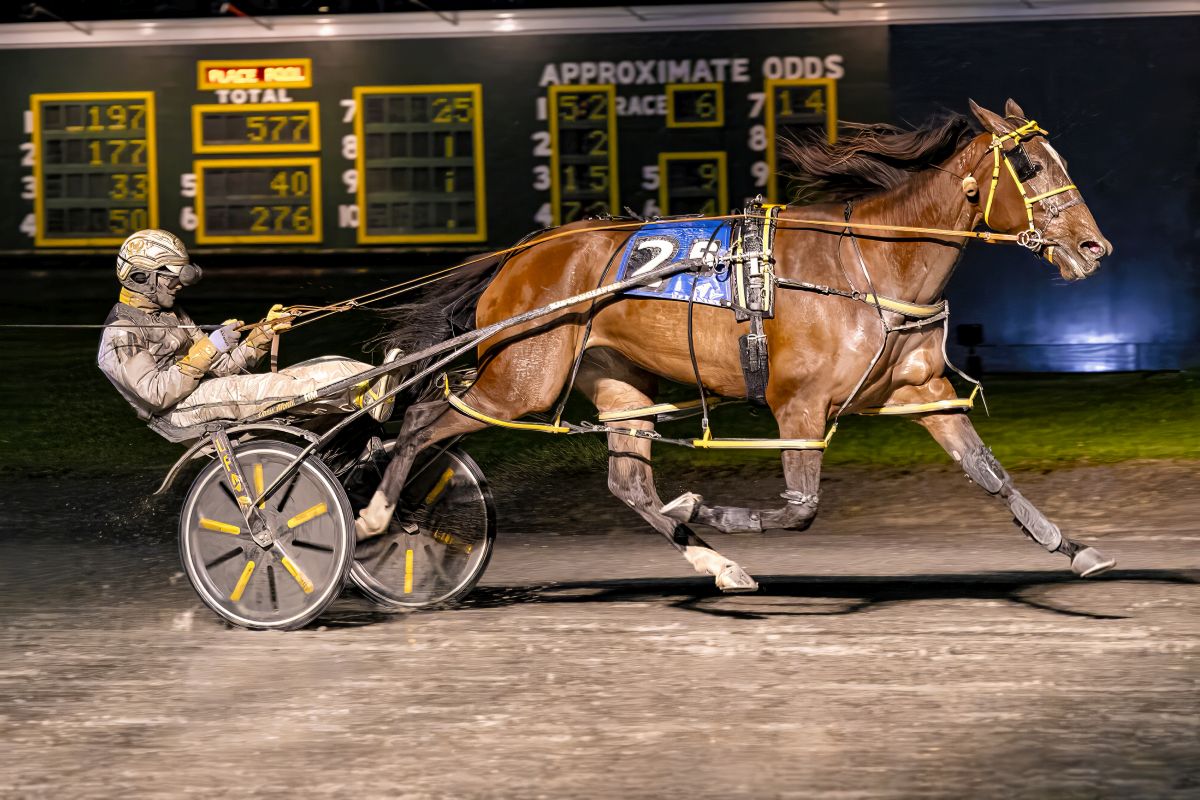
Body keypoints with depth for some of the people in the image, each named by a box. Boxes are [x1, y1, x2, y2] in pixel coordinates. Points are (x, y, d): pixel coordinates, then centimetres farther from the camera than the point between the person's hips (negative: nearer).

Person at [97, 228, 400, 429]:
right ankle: (367, 395, -45)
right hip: (185, 410, -9)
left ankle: (376, 382, -33)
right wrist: (206, 350, -21)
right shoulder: (121, 336, -5)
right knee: (272, 387, -32)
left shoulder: (173, 317, 23)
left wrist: (263, 334, 1)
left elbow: (222, 366, 16)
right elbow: (157, 393, -19)